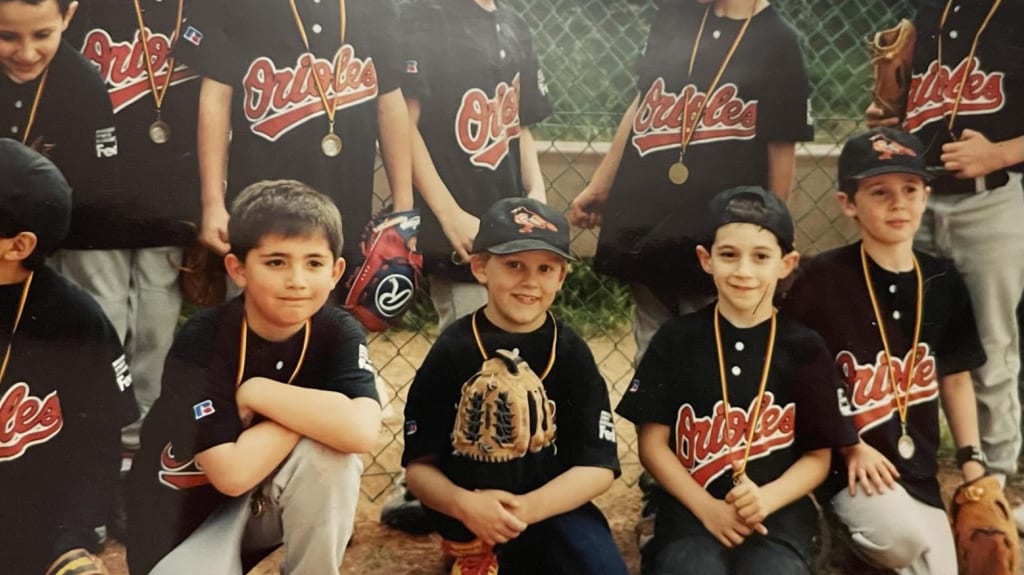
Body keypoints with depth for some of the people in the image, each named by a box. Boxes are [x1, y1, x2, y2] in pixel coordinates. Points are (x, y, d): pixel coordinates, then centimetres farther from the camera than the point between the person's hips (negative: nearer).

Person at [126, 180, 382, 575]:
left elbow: (361, 431, -34)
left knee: (330, 454, -29)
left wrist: (256, 391, -27)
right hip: (188, 514, -2)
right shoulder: (202, 340, -23)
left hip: (279, 502, 2)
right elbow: (232, 472, -30)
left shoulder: (339, 333, -14)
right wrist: (309, 409, -21)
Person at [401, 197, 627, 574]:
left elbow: (598, 465, -5)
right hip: (471, 519, -1)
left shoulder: (571, 352, -2)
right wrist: (464, 505, -25)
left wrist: (526, 508, -22)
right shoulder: (452, 350, -5)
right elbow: (419, 465, -3)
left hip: (553, 509, 2)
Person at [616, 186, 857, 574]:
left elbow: (819, 455, 5)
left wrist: (766, 499, -13)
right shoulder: (675, 340, 2)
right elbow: (653, 443, 2)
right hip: (691, 513, -1)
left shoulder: (805, 349, 3)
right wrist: (706, 506, -10)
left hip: (778, 516, 1)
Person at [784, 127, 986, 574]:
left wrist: (972, 463, 9)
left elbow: (955, 377, 13)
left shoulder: (943, 283, 2)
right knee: (908, 536, -29)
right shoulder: (822, 280, -13)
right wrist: (850, 446, -12)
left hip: (917, 470, 6)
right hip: (847, 463, -5)